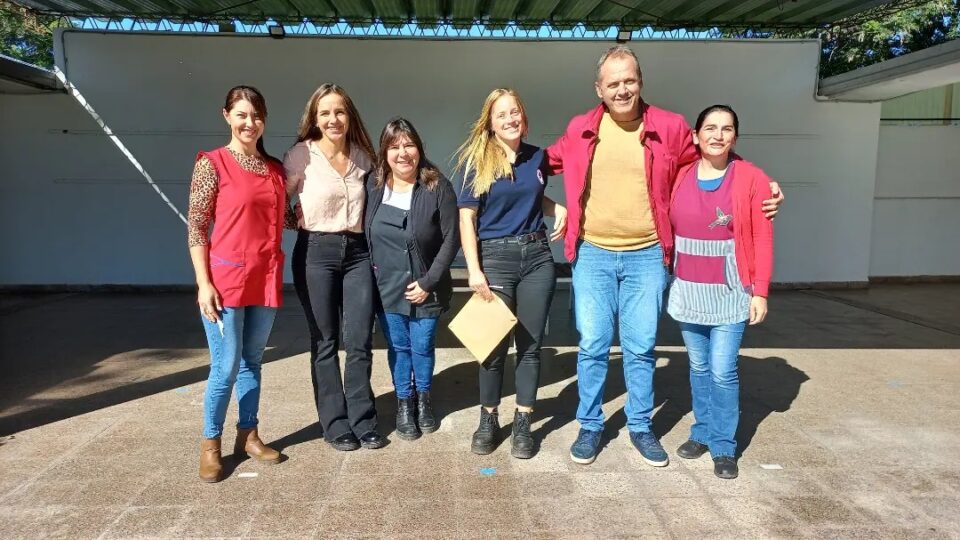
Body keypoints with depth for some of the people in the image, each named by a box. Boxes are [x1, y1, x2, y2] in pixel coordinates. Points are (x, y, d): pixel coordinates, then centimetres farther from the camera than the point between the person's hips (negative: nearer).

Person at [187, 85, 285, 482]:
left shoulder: (275, 169, 11)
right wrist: (203, 283, -13)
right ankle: (210, 444, 18)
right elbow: (195, 227, -7)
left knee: (252, 361, 14)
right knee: (225, 367, -1)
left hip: (265, 279, 5)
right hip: (226, 278, -5)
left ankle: (248, 435, 28)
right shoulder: (212, 164, -5)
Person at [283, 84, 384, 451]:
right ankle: (335, 424, 18)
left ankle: (362, 421, 18)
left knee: (360, 342, 3)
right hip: (316, 253, -3)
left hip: (357, 252, 3)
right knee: (325, 343, 5)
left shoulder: (362, 156, 7)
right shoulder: (302, 155, -5)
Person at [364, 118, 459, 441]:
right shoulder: (372, 184, -4)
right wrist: (370, 269, -4)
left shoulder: (437, 186, -12)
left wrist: (429, 281, -14)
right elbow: (364, 232, 5)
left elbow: (451, 238, -11)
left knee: (423, 346, 10)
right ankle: (404, 403, 30)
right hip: (387, 286, 2)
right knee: (398, 347, 10)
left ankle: (424, 400, 35)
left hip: (426, 286, -1)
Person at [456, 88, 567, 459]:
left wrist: (558, 208, 2)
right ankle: (488, 419, 23)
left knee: (530, 343, 7)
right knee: (495, 344, 5)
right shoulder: (476, 161, -4)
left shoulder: (537, 157, 8)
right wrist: (474, 269, -14)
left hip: (537, 255, 3)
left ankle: (522, 423, 19)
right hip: (495, 257, -3)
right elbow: (467, 217, -7)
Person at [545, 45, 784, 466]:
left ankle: (640, 427, 28)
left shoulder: (670, 128, -2)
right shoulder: (580, 130, 1)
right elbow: (548, 162, 18)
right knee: (592, 346, 6)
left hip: (647, 257, 0)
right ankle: (590, 426, 23)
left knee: (641, 348, 10)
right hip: (592, 256, 1)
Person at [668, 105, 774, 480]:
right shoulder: (680, 177, 2)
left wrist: (760, 291, -8)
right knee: (699, 367, 12)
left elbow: (762, 238, -5)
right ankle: (702, 433, 28)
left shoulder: (751, 179, -5)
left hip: (730, 293, -3)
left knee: (723, 371, -2)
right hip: (688, 291, 3)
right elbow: (668, 229, 5)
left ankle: (724, 446, 12)